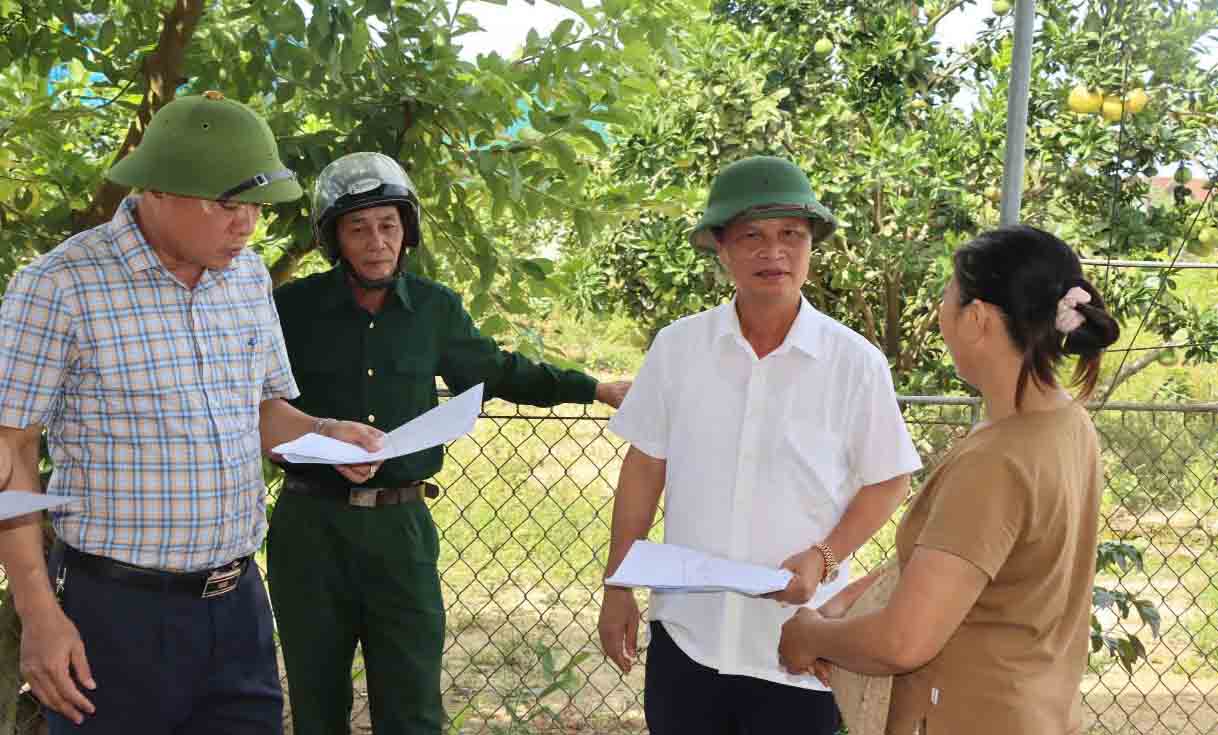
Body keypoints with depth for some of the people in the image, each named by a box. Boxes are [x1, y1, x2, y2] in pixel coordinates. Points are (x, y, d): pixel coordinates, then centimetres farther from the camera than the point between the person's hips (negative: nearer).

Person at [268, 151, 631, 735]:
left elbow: (497, 373, 19)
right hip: (312, 525, -1)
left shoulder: (436, 309, 4)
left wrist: (594, 389, 19)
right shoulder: (293, 307, -3)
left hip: (401, 527, 1)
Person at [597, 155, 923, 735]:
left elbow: (887, 481, 1)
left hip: (800, 645, -1)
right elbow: (645, 467, 5)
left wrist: (822, 558, -14)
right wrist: (617, 587, 4)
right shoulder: (677, 347, -2)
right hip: (685, 631, 2)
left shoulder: (855, 362, -7)